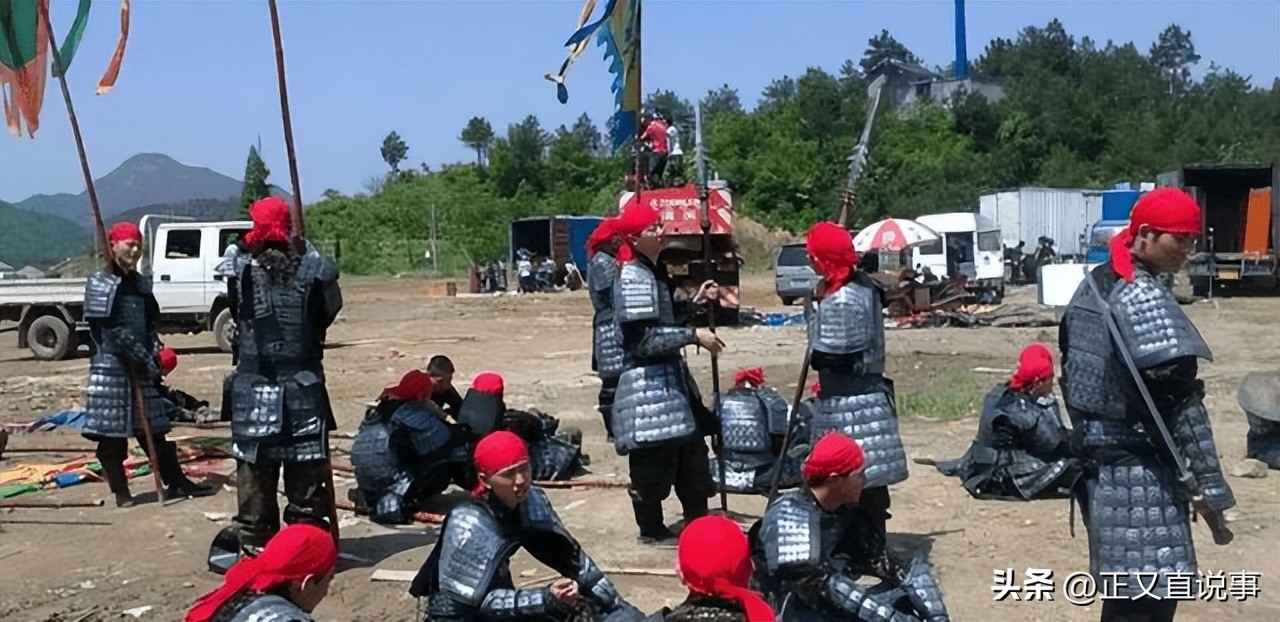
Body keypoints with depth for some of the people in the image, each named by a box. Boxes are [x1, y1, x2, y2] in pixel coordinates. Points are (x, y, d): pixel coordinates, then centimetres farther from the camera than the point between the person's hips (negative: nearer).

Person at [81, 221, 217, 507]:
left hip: (142, 367, 6)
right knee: (112, 433, 1)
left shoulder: (140, 282, 14)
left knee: (155, 429, 11)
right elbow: (113, 329, -14)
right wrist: (144, 359, -17)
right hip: (111, 368, -6)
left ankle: (176, 482, 15)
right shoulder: (100, 284, -6)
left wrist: (155, 352, -2)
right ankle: (120, 491, 10)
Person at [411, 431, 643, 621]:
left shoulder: (531, 502, -11)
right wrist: (546, 599, -35)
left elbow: (571, 556, -3)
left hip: (497, 603, 6)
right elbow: (483, 600, -25)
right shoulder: (470, 526, -25)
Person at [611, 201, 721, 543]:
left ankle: (698, 519, 29)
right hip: (647, 382, -10)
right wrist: (694, 335, -19)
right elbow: (645, 339, -23)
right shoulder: (633, 279, -18)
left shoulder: (654, 272, 13)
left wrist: (695, 301, 9)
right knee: (654, 458, -1)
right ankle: (651, 529, 13)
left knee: (690, 450, 17)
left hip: (670, 376, 10)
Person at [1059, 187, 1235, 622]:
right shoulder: (1144, 298, -18)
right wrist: (1211, 484, -18)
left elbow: (1073, 371, 17)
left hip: (1098, 457, 9)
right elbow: (1180, 399, -20)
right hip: (1137, 467, -9)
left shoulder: (1093, 284, 10)